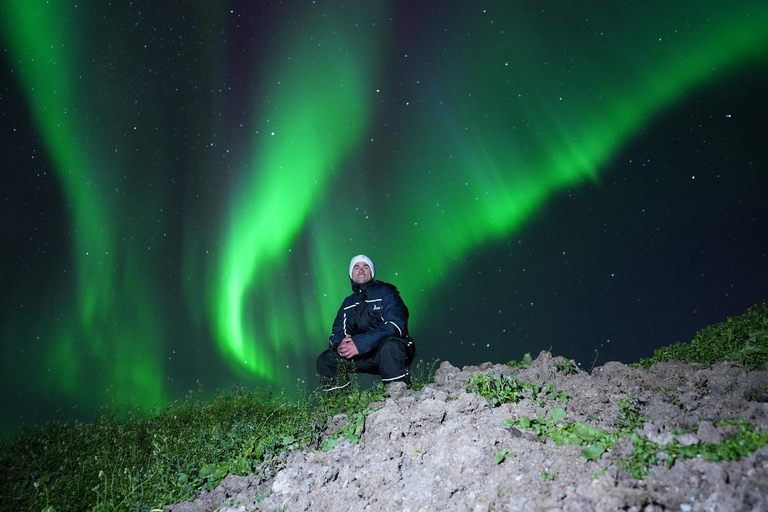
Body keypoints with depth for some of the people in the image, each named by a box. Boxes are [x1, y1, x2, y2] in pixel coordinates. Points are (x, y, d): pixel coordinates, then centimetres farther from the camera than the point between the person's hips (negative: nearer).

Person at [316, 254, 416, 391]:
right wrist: (339, 345, -17)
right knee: (325, 360, -7)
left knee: (389, 344, -38)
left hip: (393, 353, -5)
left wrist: (360, 343, -28)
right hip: (364, 356, 5)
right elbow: (336, 333, 10)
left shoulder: (385, 292, -3)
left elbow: (395, 326, -18)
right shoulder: (348, 303, 15)